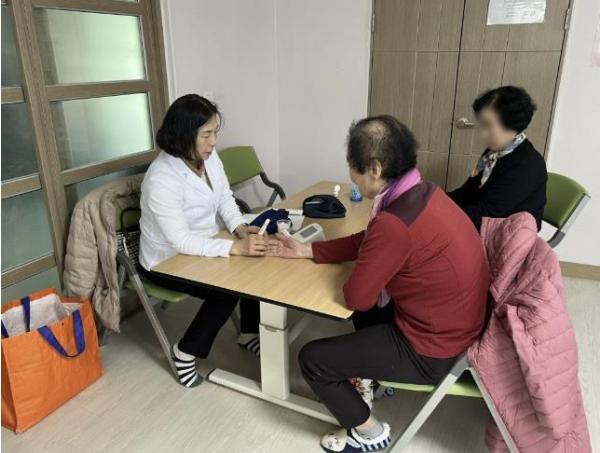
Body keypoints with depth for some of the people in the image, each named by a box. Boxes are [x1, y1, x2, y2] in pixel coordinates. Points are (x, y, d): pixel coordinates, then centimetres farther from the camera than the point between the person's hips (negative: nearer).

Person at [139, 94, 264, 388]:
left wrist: (241, 229, -18)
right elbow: (181, 242, -33)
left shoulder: (209, 157, -7)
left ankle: (248, 334, 13)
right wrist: (236, 247, -40)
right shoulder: (161, 178, -31)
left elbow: (225, 199, 2)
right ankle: (186, 352, 1)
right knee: (226, 289, -22)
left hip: (203, 248, 7)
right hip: (167, 261, -7)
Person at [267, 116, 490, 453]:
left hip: (431, 350, -9)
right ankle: (373, 373, 42)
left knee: (312, 359, 3)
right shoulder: (423, 192, -4)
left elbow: (356, 297, -20)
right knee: (369, 310, 31)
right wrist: (306, 250, 10)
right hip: (456, 325, 9)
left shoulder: (394, 223, -33)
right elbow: (367, 242, 9)